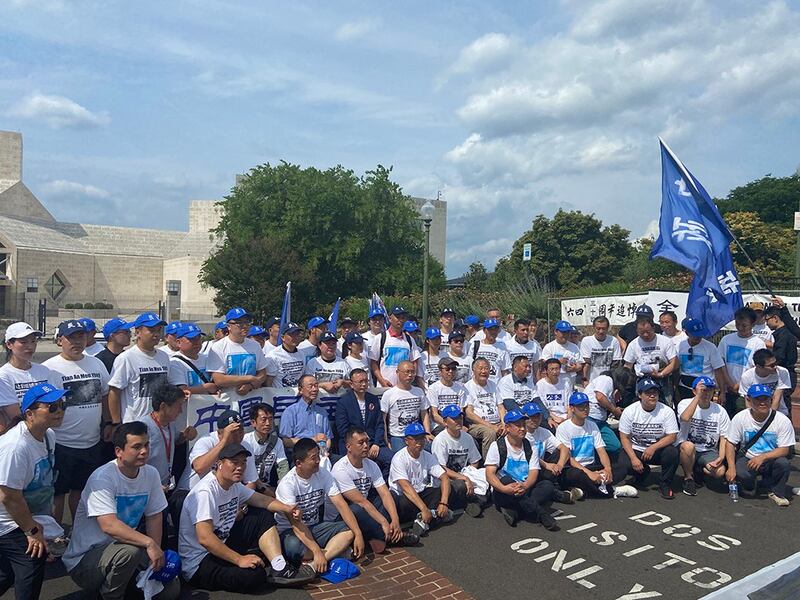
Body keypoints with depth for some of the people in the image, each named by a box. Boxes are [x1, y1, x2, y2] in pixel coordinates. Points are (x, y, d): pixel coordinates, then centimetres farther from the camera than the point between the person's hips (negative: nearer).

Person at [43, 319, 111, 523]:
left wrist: (107, 423, 9)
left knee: (82, 490, 18)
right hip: (61, 445, -5)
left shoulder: (96, 364, 8)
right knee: (57, 493, 7)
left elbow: (105, 396, 16)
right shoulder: (49, 368, -9)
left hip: (92, 443, 5)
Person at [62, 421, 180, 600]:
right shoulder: (102, 478, -23)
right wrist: (149, 543, -36)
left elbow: (154, 516, 2)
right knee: (129, 551, -36)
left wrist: (156, 555, -9)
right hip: (85, 559, -6)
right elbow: (109, 526, -34)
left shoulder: (151, 474, -3)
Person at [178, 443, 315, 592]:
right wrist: (239, 559, -30)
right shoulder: (205, 491, -24)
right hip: (199, 563, -10)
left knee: (263, 516, 4)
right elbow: (205, 538, -31)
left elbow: (260, 499, 12)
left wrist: (286, 508, -6)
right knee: (255, 576, -32)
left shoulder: (234, 484, 4)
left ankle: (280, 569, -5)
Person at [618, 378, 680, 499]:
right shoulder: (629, 411, -10)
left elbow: (672, 436, -13)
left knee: (672, 452, -32)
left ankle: (665, 484, -6)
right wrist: (633, 458, -21)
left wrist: (653, 447, -28)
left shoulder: (667, 411, -10)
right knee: (624, 465, -27)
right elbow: (624, 437, -8)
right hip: (635, 449, 0)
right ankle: (643, 471, 12)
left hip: (658, 449, 0)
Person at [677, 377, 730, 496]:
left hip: (708, 452, 2)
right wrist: (698, 396, -24)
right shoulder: (685, 403, -6)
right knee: (688, 446, -37)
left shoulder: (720, 411, 3)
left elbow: (724, 437, 4)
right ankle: (688, 478, -9)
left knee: (720, 472, -26)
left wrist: (721, 457, -13)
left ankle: (698, 471, 11)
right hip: (687, 450, -2)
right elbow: (685, 418, -30)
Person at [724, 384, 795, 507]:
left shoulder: (783, 421, -13)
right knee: (741, 473, -31)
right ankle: (750, 485, 10)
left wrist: (763, 457, -28)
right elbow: (731, 443, -7)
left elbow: (785, 450, -12)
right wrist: (731, 468, -19)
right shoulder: (740, 418, -11)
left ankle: (776, 492, -1)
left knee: (784, 463, -31)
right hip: (747, 458, 0)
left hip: (771, 460, 0)